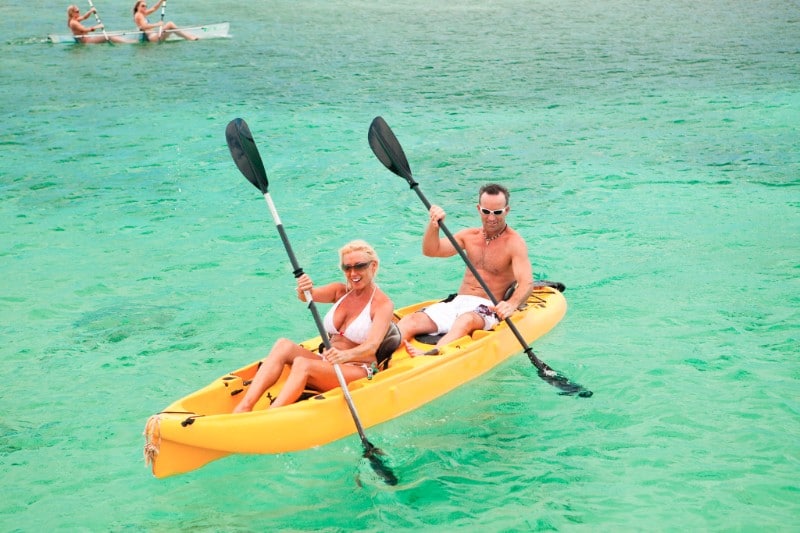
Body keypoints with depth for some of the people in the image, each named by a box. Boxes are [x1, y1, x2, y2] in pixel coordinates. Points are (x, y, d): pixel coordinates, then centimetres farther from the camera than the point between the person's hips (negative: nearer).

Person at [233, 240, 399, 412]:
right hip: (326, 364, 6)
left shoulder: (383, 304, -6)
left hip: (358, 371, -6)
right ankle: (244, 408, -35)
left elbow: (372, 347, -22)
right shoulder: (340, 291, 11)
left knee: (302, 364, -32)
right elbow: (311, 295, -9)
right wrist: (304, 290, -35)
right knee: (284, 345, -21)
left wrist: (345, 355, -43)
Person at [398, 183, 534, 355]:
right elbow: (431, 251, 6)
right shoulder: (470, 236, 14)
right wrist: (433, 225, -15)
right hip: (456, 302, 5)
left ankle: (431, 356, -66)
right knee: (409, 321, -22)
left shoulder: (514, 242, -4)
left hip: (488, 308, -5)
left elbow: (527, 283, -19)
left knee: (466, 320, -41)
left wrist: (511, 304, -40)